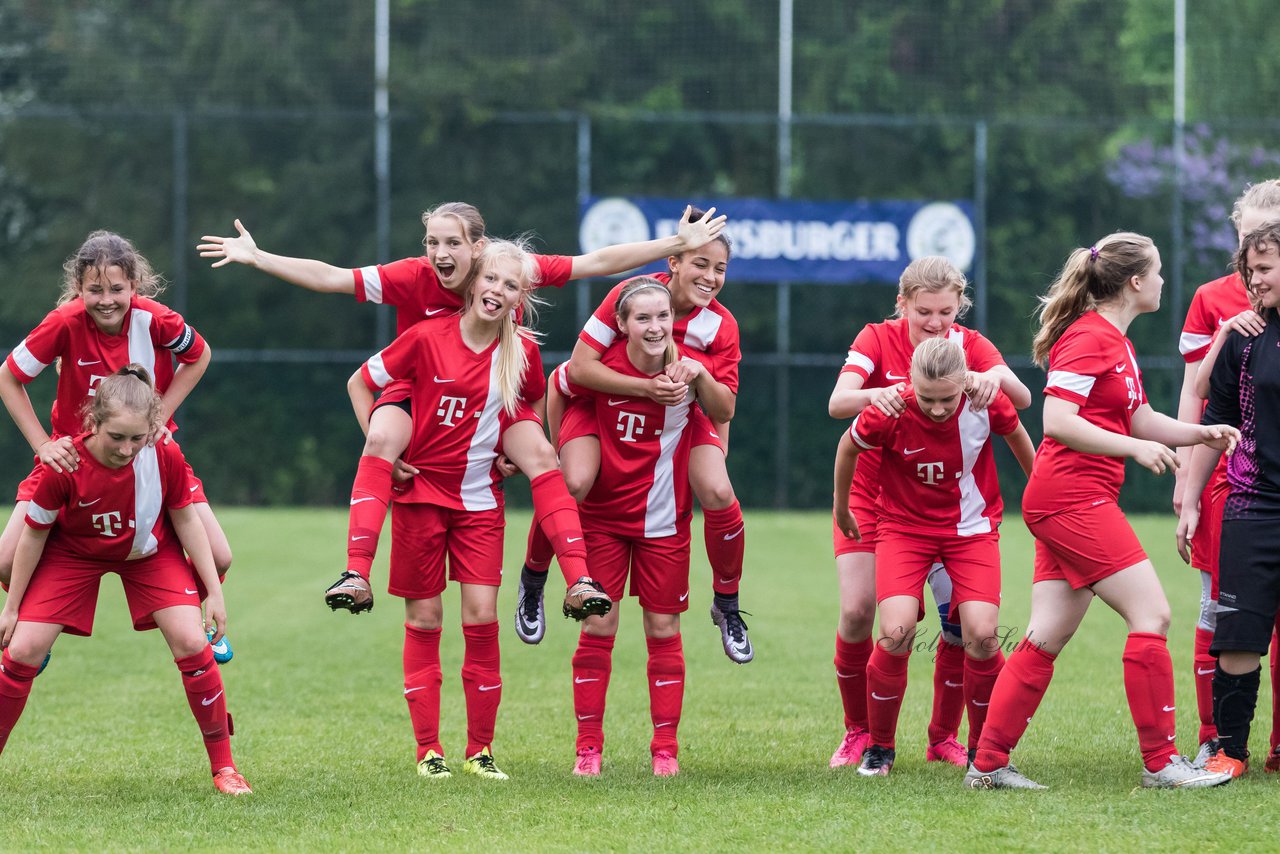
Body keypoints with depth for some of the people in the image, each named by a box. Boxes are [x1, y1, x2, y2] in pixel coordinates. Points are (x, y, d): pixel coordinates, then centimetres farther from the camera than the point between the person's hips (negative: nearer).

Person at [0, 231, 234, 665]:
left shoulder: (154, 319, -23)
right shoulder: (65, 323, -24)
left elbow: (199, 356, -1)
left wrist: (160, 416, -8)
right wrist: (43, 445, -17)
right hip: (74, 451, -1)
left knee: (218, 557, -8)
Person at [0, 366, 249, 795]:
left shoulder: (166, 457, -29)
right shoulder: (63, 467, -33)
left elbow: (186, 520, -10)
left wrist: (214, 592, -8)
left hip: (150, 553, 1)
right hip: (73, 553, -1)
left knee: (193, 644, -14)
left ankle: (223, 767, 1)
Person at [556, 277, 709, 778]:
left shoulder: (688, 369, -11)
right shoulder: (601, 368, -16)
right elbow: (555, 389, 4)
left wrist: (700, 378, -14)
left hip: (664, 520, 1)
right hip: (603, 515, -1)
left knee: (664, 631, 5)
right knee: (597, 628, 0)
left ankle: (666, 747, 13)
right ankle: (588, 746, 9)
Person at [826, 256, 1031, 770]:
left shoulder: (969, 345, -6)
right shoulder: (878, 339, -9)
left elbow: (1022, 398, -21)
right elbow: (837, 403, -25)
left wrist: (993, 379, -44)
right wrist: (874, 396, -47)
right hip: (872, 495, -1)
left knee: (961, 615, -11)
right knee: (856, 613, -13)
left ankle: (944, 738, 7)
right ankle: (858, 733, 9)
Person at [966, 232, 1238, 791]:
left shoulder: (1114, 341, 19)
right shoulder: (1088, 337, -13)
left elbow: (1140, 420, 25)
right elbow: (1058, 421, -21)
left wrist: (1201, 434, 10)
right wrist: (1135, 448, -20)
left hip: (1074, 506, 10)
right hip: (1073, 498, -10)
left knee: (1046, 638, 7)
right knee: (1151, 614, -9)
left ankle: (988, 765, 8)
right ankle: (1161, 763, -6)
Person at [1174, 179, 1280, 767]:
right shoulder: (1213, 300, 6)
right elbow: (1193, 393, 8)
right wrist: (1184, 473, 3)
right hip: (1226, 471, 0)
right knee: (1220, 605, 0)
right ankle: (1214, 741, 6)